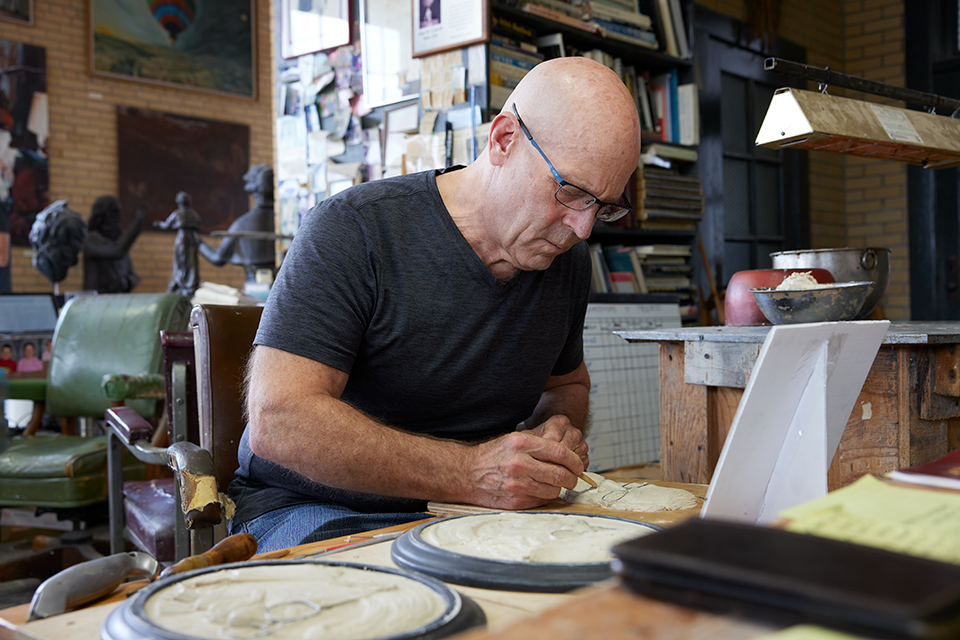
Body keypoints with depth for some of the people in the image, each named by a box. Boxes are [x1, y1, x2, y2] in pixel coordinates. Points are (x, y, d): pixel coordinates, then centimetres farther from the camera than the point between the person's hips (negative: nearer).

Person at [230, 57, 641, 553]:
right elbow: (277, 420, -26)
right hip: (318, 510, -4)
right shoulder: (351, 230, -18)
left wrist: (558, 429, -4)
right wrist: (469, 472, -33)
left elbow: (569, 383, 23)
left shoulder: (568, 257, 4)